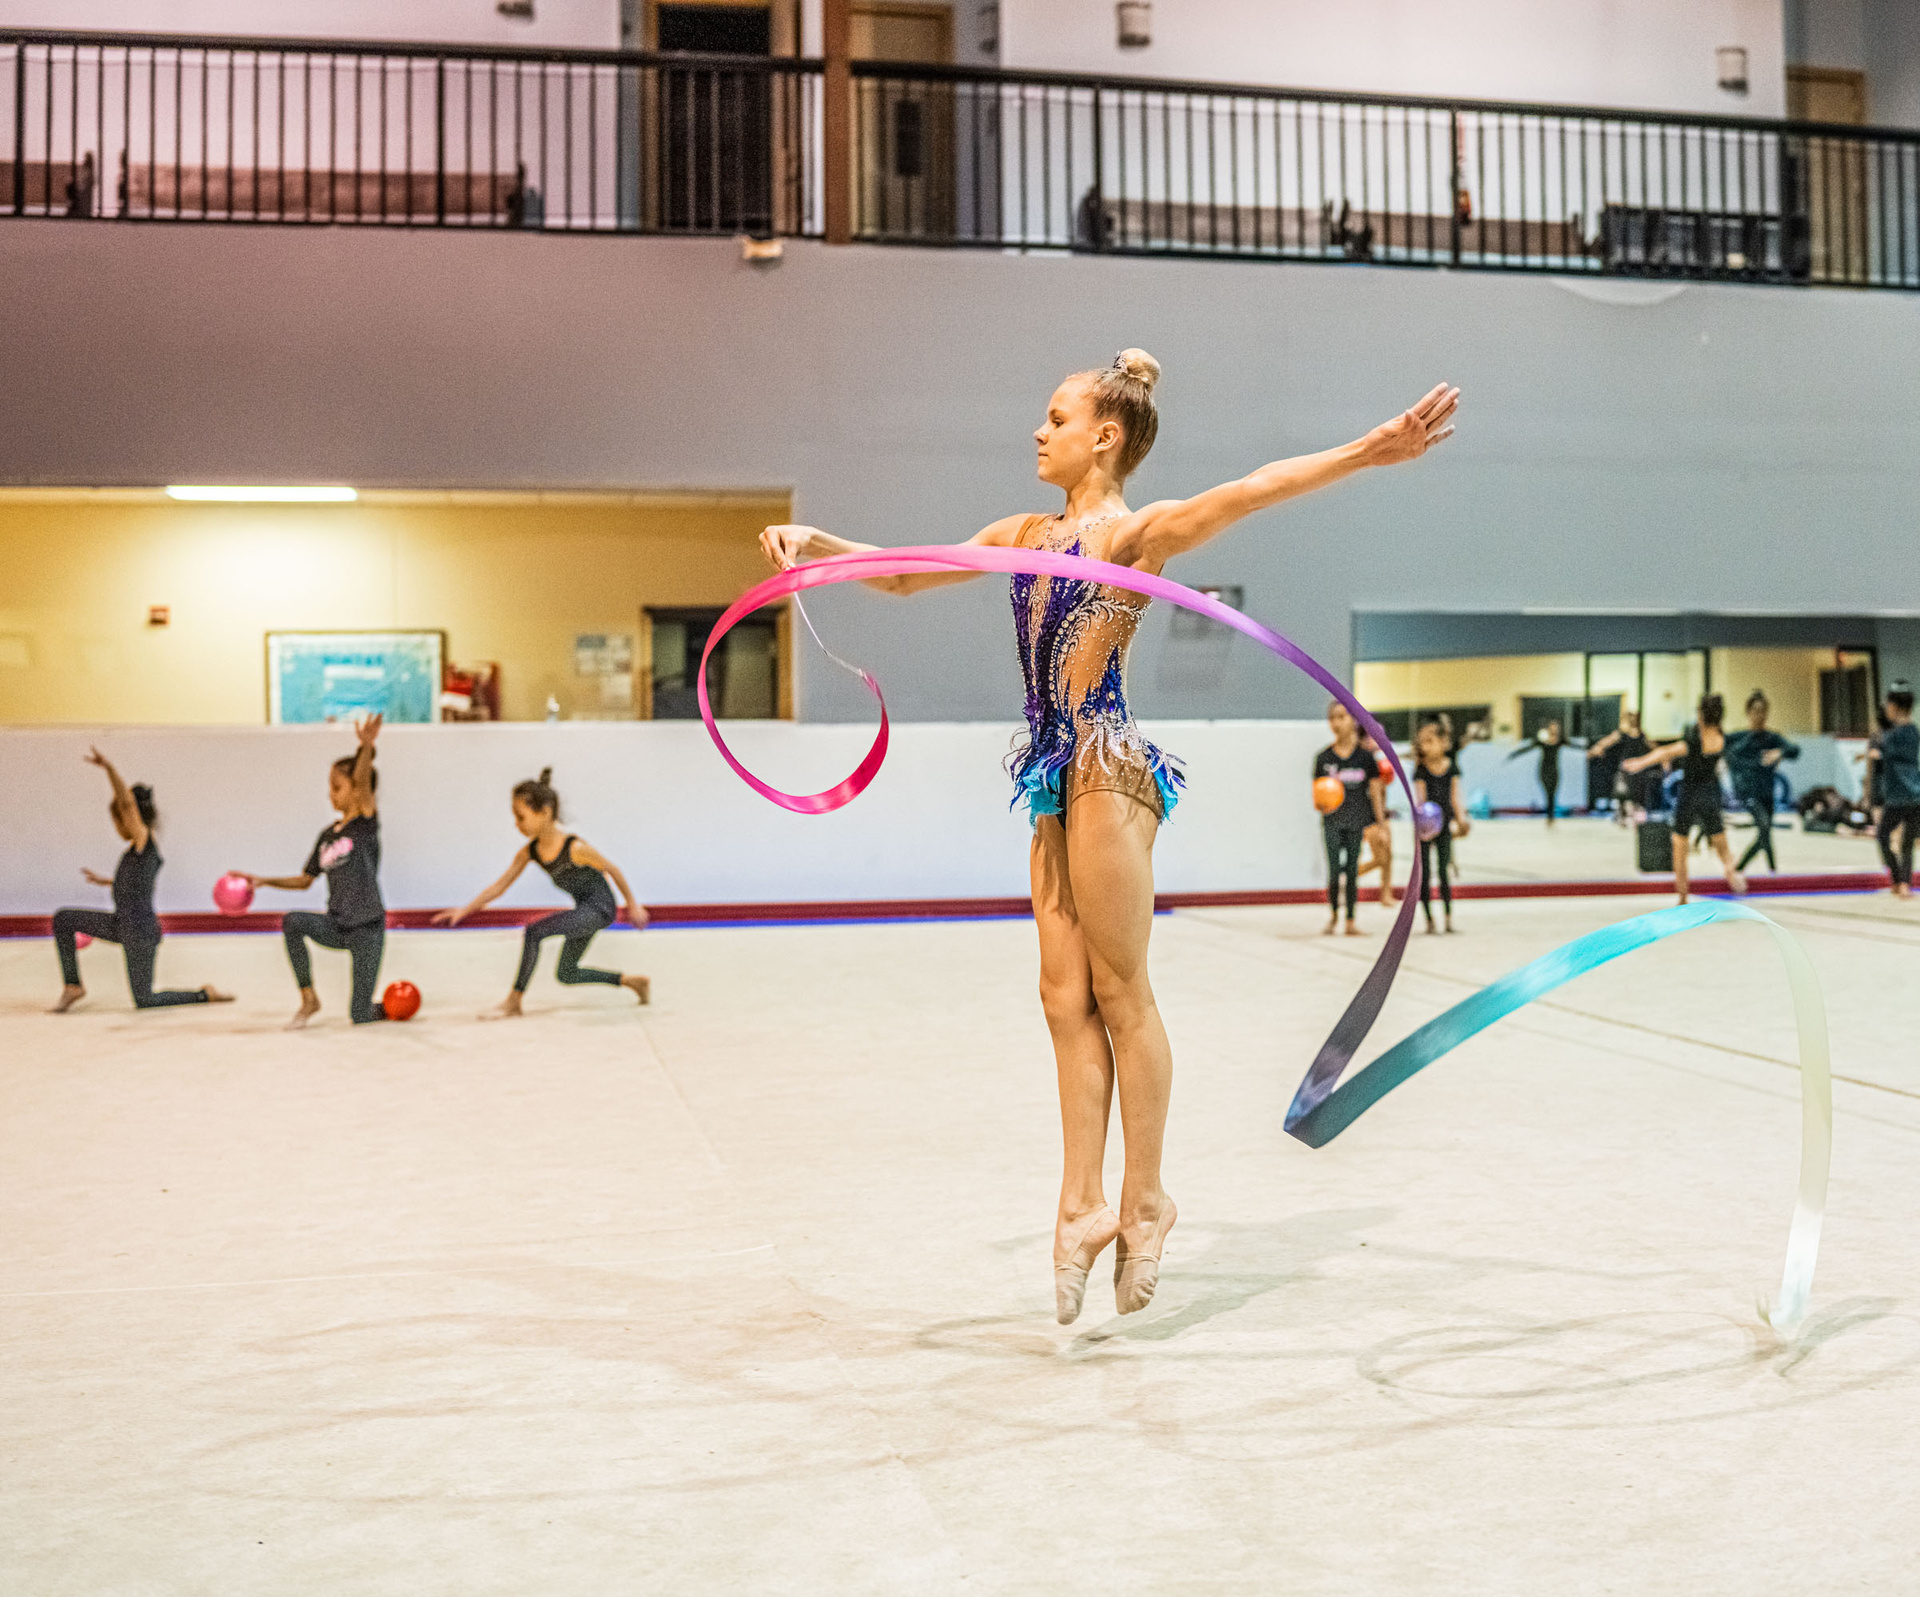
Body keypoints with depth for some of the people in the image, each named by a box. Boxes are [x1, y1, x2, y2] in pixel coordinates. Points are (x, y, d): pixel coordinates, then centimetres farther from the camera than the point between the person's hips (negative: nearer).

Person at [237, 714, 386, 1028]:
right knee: (292, 921, -28)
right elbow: (305, 881, 19)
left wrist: (367, 747, -44)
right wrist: (262, 881, 7)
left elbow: (362, 780, -27)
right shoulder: (327, 835, 10)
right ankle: (309, 999, -14)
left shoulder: (366, 823, -8)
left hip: (367, 927, -6)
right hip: (336, 926, 6)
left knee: (360, 1016, -7)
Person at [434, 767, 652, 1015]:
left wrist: (632, 905, -3)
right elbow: (499, 886, -4)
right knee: (567, 975, 18)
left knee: (534, 932, -23)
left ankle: (513, 1001, -11)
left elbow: (612, 869, -14)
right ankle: (632, 981, 31)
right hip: (583, 911, 9)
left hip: (600, 909, -9)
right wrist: (465, 909, -14)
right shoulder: (530, 851, -6)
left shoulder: (574, 847, -26)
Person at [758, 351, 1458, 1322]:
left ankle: (1144, 1201, 9)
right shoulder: (1024, 535, 18)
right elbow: (905, 577, 24)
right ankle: (1084, 1203, 10)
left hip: (1107, 764, -7)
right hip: (1058, 771, 8)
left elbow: (1243, 494, -19)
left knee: (1119, 990, -2)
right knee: (1067, 994, 6)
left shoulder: (1135, 532, -4)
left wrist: (1369, 451, -33)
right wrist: (816, 542, 11)